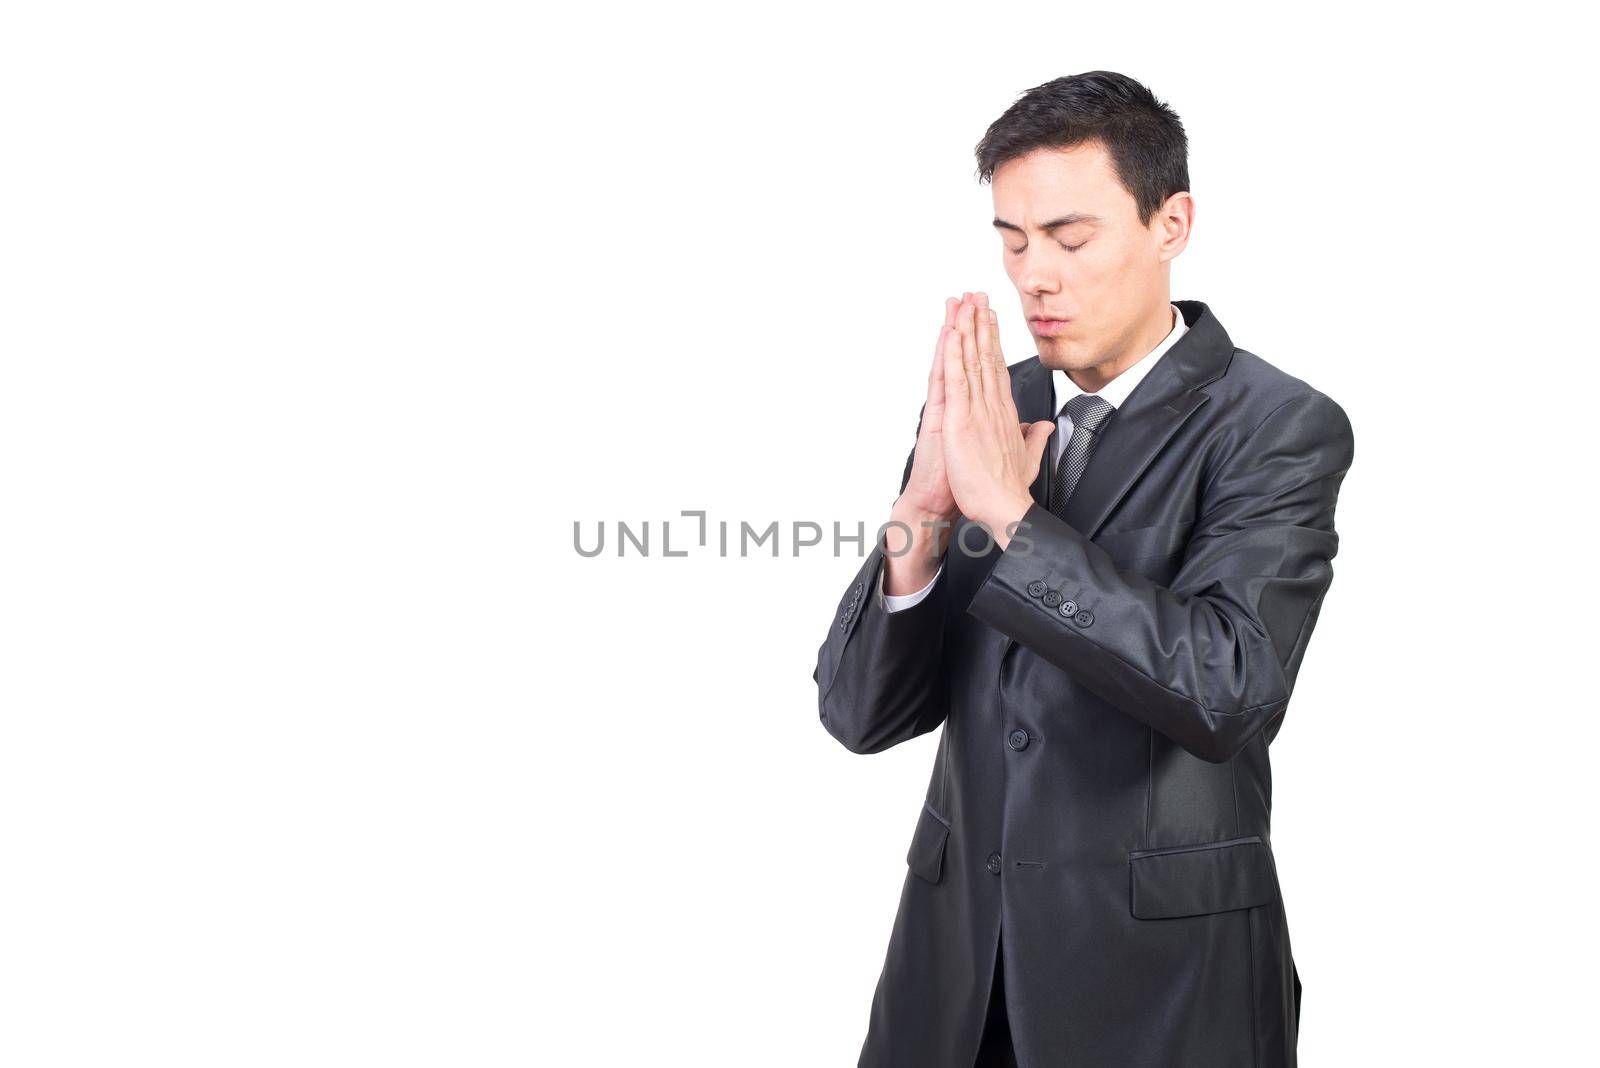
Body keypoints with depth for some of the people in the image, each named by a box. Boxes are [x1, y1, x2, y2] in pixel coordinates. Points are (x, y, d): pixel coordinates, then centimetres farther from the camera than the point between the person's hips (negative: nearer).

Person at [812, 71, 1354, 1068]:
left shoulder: (1281, 428, -10)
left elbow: (1228, 694, -23)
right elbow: (860, 713, -1)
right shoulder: (981, 410, 3)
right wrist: (920, 518, -18)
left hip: (1160, 976, -4)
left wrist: (1008, 513, -25)